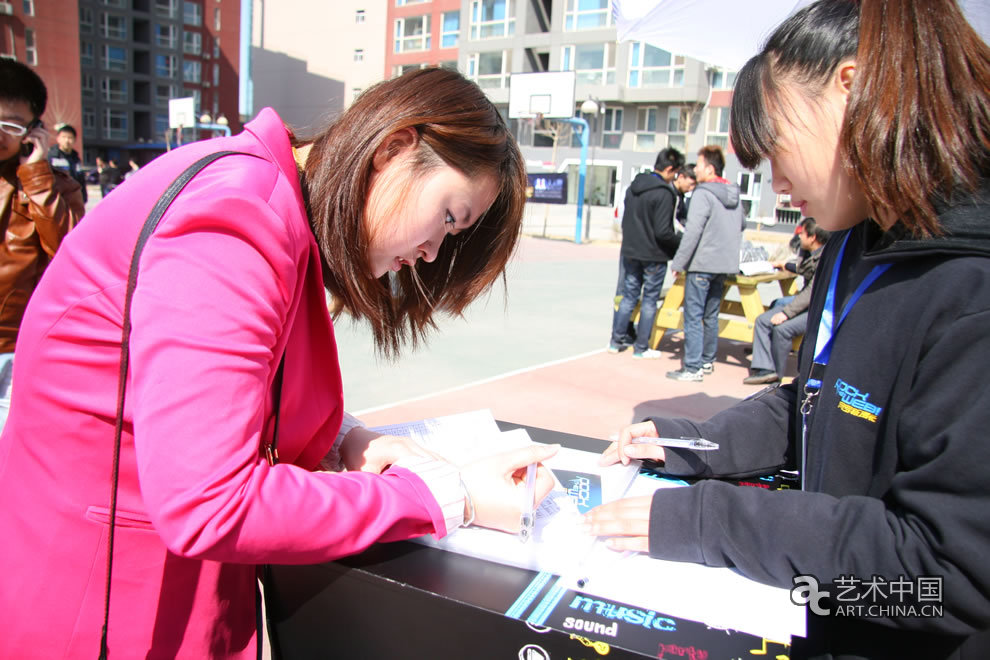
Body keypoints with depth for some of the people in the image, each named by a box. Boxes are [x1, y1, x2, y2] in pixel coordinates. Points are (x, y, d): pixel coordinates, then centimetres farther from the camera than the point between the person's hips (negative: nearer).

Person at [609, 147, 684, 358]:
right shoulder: (664, 193, -18)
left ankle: (617, 340, 19)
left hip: (630, 252, 7)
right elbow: (663, 232, -21)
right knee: (649, 301, 5)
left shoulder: (633, 186, 6)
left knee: (628, 296, 16)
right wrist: (680, 244, -6)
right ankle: (641, 347, 11)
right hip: (653, 256, -7)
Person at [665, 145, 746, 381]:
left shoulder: (703, 194, -12)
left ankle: (693, 367, -3)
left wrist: (678, 262, -15)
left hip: (702, 264, -8)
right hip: (725, 264, 8)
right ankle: (707, 361, 25)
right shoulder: (734, 195, 11)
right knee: (711, 315, 17)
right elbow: (742, 225, 24)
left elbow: (693, 231, -18)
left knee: (693, 316, -4)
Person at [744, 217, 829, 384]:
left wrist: (786, 313, -27)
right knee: (763, 320, -5)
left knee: (783, 328, -28)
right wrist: (785, 265, 45)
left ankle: (777, 373, -6)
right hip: (806, 302, 10)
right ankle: (764, 368, -11)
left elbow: (813, 292, -26)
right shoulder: (810, 254, 9)